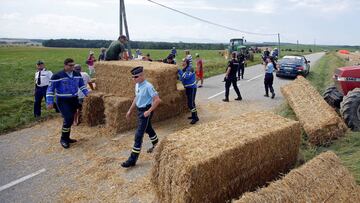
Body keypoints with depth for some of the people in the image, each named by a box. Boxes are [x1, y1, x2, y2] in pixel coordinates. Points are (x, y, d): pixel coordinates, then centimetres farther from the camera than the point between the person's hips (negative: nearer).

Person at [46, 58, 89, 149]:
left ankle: (67, 138, 29)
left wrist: (87, 94, 8)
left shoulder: (77, 74, 2)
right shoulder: (57, 76, -15)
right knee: (69, 119, -17)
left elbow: (82, 85, 18)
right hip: (63, 101, -6)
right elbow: (50, 89, -11)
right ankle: (63, 139, 2)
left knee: (70, 119, 13)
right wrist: (50, 102, -16)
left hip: (74, 100, 6)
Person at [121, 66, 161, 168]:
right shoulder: (137, 85, 4)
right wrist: (130, 111, 19)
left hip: (146, 111, -9)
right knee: (148, 129, 27)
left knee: (138, 135, -7)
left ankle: (132, 159, 0)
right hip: (139, 110, 9)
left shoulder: (148, 86, -23)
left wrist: (149, 111, -21)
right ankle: (156, 145, 52)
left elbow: (157, 100, -24)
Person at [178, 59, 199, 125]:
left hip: (192, 88, -10)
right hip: (187, 88, 10)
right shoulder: (184, 69, 8)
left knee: (191, 103, -13)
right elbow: (181, 78, 9)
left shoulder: (190, 69, -17)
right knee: (190, 102, 17)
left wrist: (180, 71, -26)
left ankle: (195, 117, -6)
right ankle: (193, 115, 31)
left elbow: (186, 77, -31)